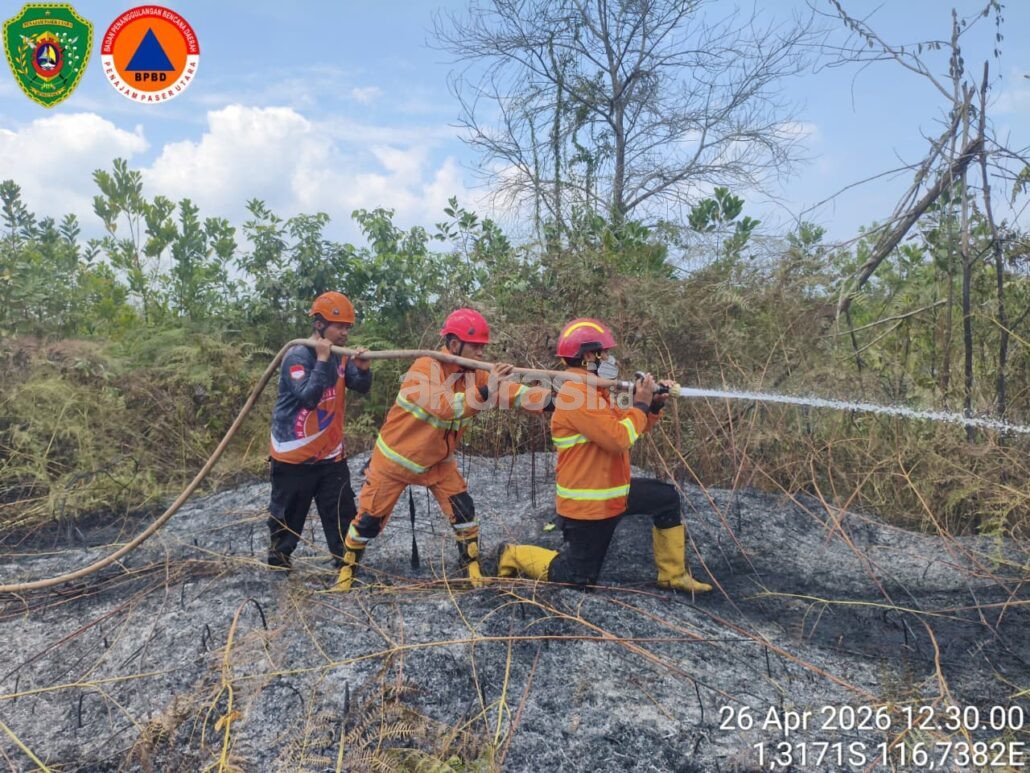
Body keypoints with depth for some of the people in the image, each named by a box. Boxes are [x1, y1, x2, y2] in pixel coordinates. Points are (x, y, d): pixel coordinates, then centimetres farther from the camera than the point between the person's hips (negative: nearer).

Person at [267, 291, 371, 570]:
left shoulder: (340, 356, 3)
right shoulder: (297, 355, -18)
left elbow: (361, 387, -1)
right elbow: (308, 398, -30)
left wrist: (363, 369, -22)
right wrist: (322, 360, -29)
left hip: (331, 453, 6)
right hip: (294, 454, -6)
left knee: (343, 511, 8)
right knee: (288, 512, 10)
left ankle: (345, 561, 20)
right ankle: (277, 557, 31)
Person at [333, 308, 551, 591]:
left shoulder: (474, 375, -10)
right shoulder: (425, 368, -29)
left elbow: (515, 394, -20)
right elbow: (446, 406, -45)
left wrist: (553, 397, -34)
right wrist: (484, 391, -58)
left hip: (438, 461, 5)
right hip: (395, 457, -4)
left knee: (462, 510, -6)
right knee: (370, 518, 7)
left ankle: (472, 568, 11)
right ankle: (347, 567, 29)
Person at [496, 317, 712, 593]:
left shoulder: (592, 390, 10)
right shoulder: (577, 394, -24)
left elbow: (624, 426, 15)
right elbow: (619, 439, -27)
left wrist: (654, 405, 1)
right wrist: (641, 403, -14)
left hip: (608, 492, 10)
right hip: (586, 503, -10)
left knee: (666, 497, 10)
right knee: (579, 577, 2)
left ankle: (673, 575, 17)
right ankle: (515, 555, 20)